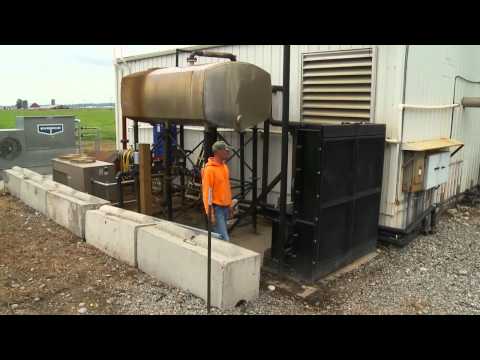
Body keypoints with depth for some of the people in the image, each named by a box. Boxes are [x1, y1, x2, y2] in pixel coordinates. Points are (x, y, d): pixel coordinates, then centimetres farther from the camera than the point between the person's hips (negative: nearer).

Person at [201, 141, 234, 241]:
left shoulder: (224, 166, 9)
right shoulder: (209, 169, -17)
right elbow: (206, 192, -18)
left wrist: (230, 205, 18)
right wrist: (210, 213, -19)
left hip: (225, 207, 8)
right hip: (216, 208, -8)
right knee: (224, 239, -9)